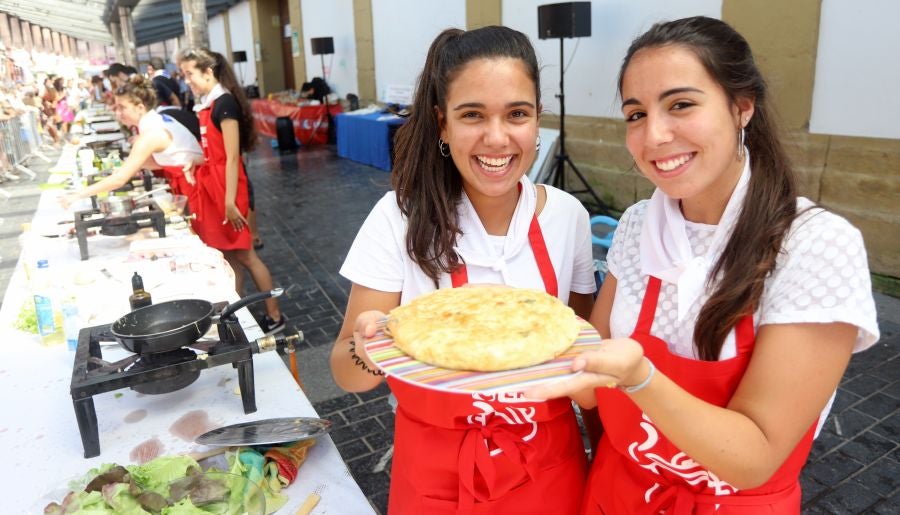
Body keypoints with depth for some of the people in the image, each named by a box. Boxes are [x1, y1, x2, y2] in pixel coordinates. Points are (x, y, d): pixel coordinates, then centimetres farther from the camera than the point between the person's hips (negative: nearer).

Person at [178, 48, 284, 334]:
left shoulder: (224, 102, -15)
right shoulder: (207, 103, 11)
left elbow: (232, 157, -19)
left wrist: (230, 201, -20)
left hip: (226, 188, -8)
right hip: (211, 186, 8)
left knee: (242, 254, -1)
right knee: (226, 255, 12)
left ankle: (274, 317, 10)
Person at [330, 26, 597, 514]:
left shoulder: (567, 216, -10)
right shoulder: (400, 217, -17)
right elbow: (347, 372, -16)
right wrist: (367, 350, -36)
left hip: (549, 465, 2)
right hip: (435, 474, -1)